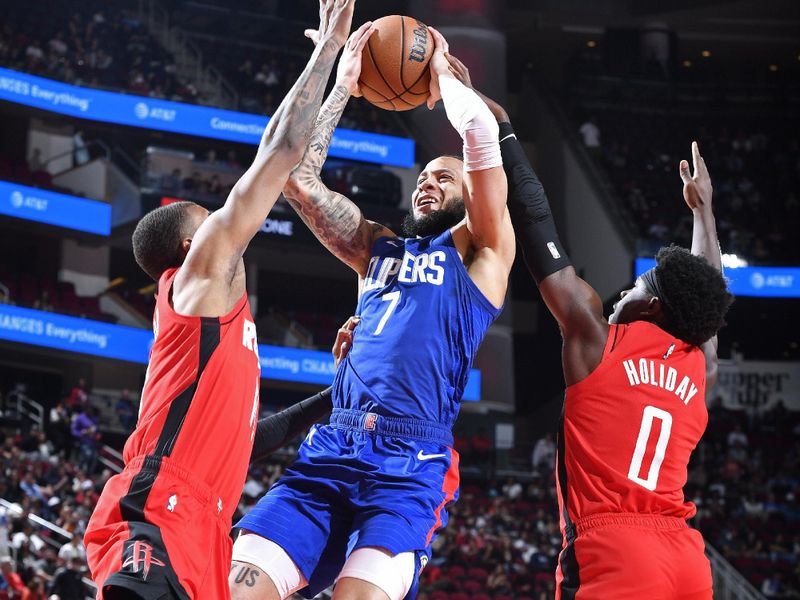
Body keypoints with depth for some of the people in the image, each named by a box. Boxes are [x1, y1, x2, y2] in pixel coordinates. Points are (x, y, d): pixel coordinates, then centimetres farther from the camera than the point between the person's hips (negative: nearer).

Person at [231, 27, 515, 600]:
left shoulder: (480, 250, 12)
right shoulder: (378, 248, 26)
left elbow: (481, 133, 0)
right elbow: (297, 178, 19)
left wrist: (441, 74, 17)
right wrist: (342, 86, 19)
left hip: (412, 463, -4)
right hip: (331, 449, 5)